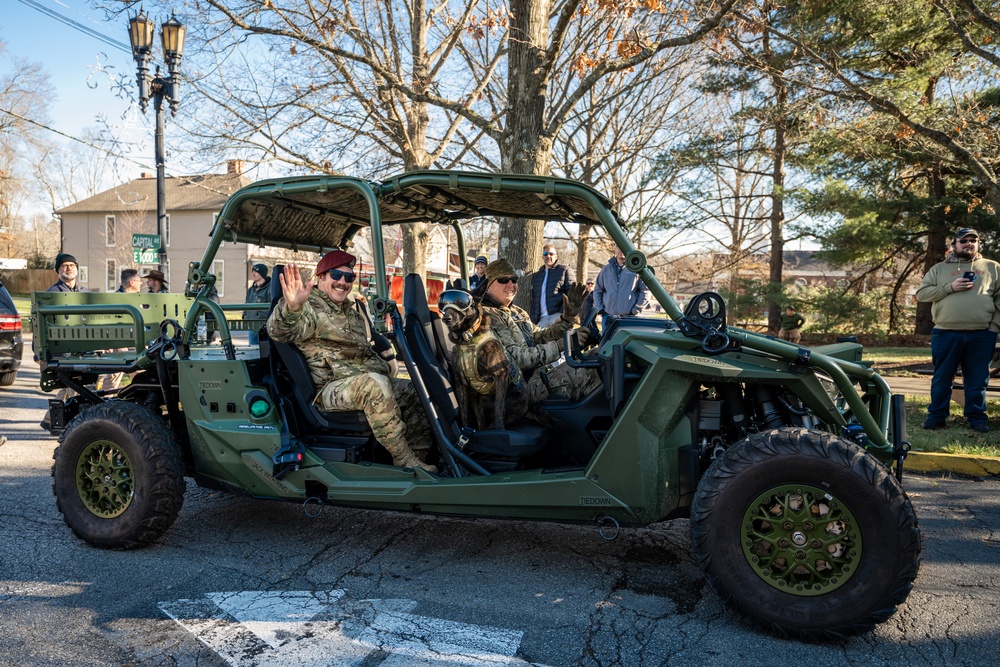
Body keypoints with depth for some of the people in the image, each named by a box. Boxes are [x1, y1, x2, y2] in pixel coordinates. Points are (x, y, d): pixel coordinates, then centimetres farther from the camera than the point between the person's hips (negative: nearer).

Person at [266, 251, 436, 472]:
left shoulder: (352, 307, 20)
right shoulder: (311, 308, -6)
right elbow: (280, 332, -29)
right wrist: (291, 307, -51)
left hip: (372, 380, 9)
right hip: (331, 388, -9)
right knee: (375, 384, -36)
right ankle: (403, 458, -26)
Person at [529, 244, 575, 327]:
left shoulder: (565, 270, 8)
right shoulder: (536, 276, 23)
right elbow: (533, 300, 22)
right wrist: (533, 320, 10)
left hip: (559, 315, -5)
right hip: (542, 319, 5)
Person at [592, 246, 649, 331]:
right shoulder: (607, 269, 12)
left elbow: (645, 291, -1)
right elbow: (597, 290, 18)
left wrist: (636, 310, -6)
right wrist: (599, 308, 7)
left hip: (629, 317, -4)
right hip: (608, 316, 4)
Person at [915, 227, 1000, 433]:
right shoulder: (939, 268, 11)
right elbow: (921, 293, 2)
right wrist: (950, 287, -10)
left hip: (982, 335, 1)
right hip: (946, 333, 0)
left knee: (978, 380, 6)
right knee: (942, 378, 5)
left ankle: (976, 417, 16)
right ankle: (936, 416, 12)